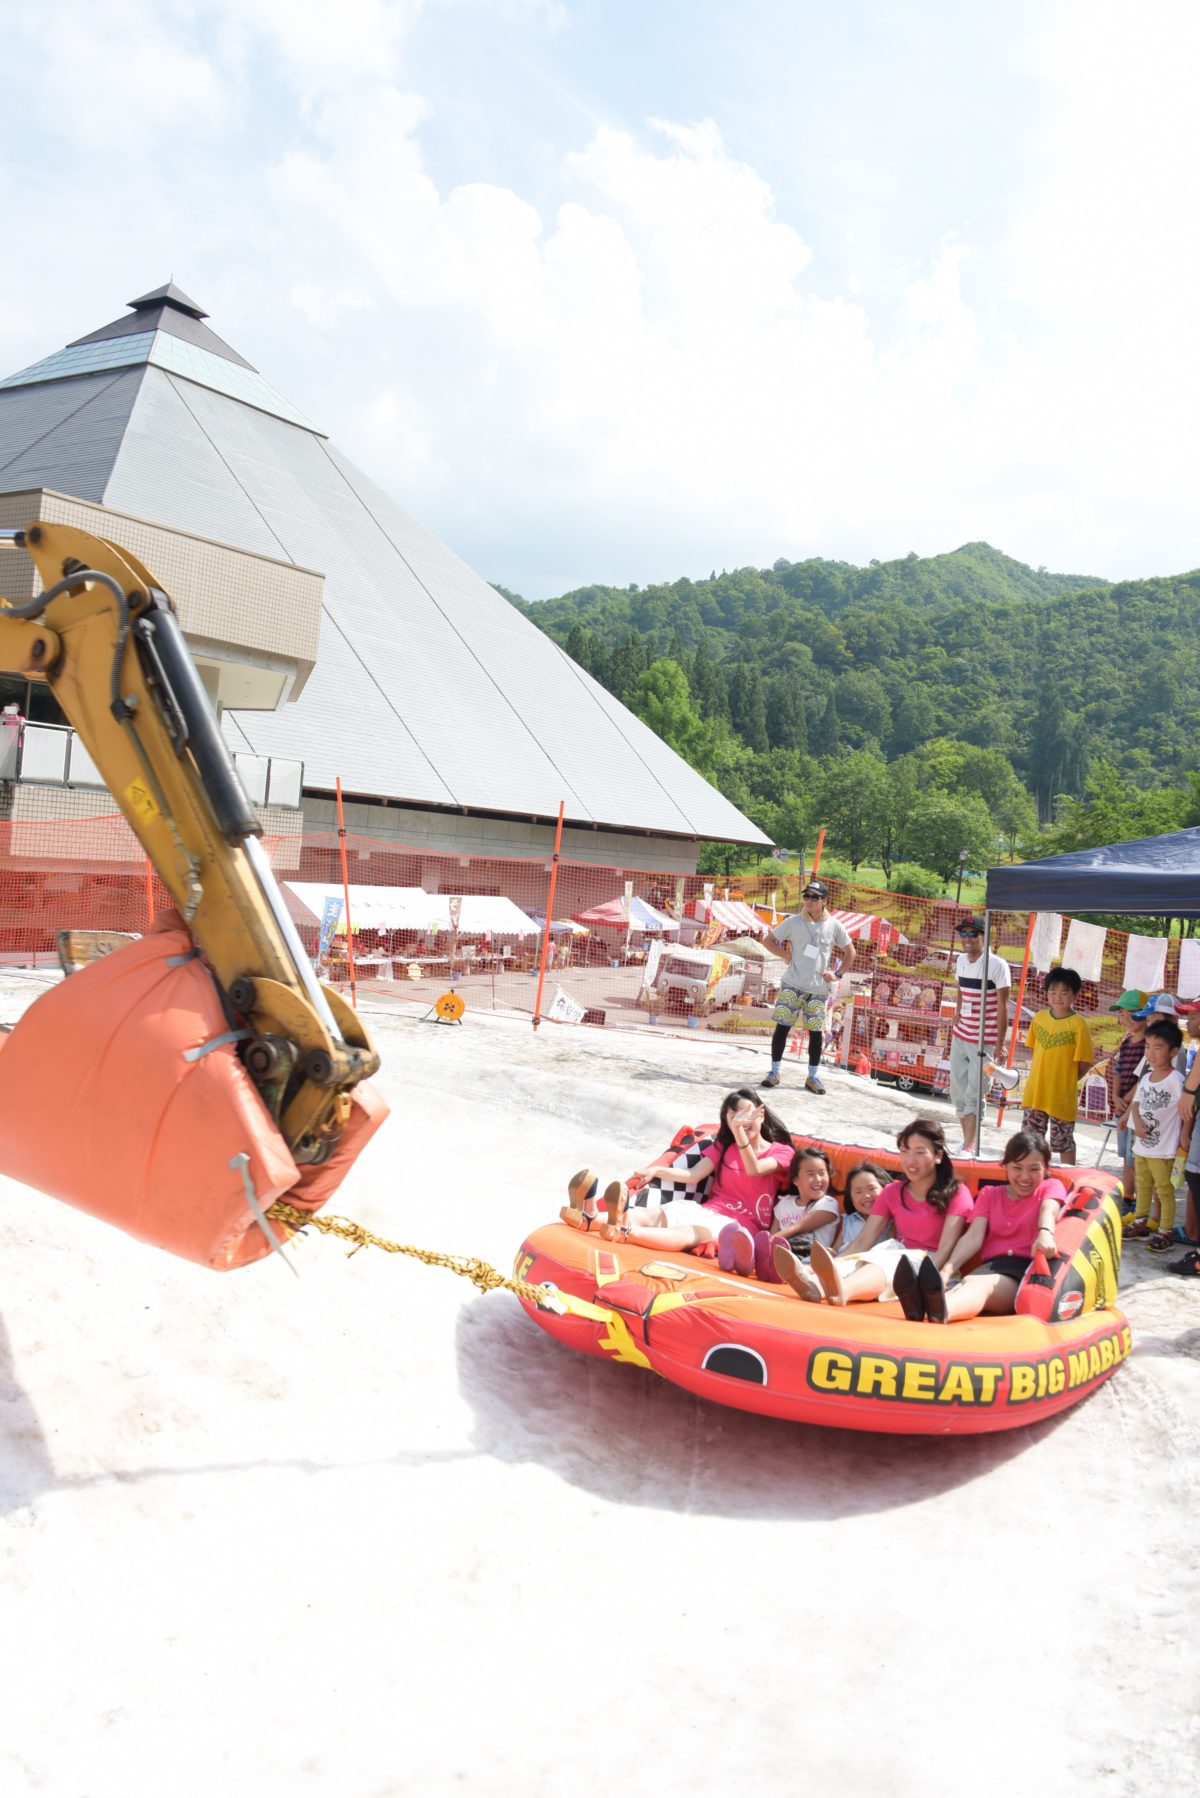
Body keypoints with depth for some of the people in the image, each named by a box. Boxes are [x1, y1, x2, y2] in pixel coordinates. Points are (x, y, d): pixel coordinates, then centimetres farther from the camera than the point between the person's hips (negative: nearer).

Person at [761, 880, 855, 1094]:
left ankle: (813, 1077, 18)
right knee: (782, 1026, -3)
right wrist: (787, 955, -4)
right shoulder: (793, 922, -2)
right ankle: (774, 1072, 9)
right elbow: (769, 940, 7)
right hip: (792, 985, -1)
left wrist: (838, 974, 1)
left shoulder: (834, 926, 1)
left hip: (819, 989, 1)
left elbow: (850, 952, 11)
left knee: (816, 1032, 5)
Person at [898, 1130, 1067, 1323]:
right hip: (993, 1265, 3)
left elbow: (1049, 1210, -8)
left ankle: (940, 1310, -72)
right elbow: (973, 1237, 7)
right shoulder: (989, 1194, 25)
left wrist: (1045, 1233, -35)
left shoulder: (1051, 1187, 18)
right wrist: (947, 1269, -14)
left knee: (983, 1285, -38)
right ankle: (921, 1305, -72)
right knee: (968, 1284, -36)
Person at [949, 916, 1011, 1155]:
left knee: (974, 1095, -8)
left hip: (984, 1041, -7)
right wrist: (956, 1012, 9)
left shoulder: (997, 965, -13)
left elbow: (1002, 1007, -11)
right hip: (960, 1036, 7)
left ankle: (969, 1147, -3)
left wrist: (999, 1045, -12)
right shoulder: (961, 961, 6)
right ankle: (967, 1142, 23)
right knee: (958, 1093, 11)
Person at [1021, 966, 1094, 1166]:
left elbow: (1083, 1062, -9)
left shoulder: (1077, 1024, -13)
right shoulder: (1039, 1018, 2)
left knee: (1064, 1142, 9)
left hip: (1063, 1096, -5)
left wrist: (1067, 1081, -2)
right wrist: (1043, 1077, 8)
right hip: (1035, 1093, 5)